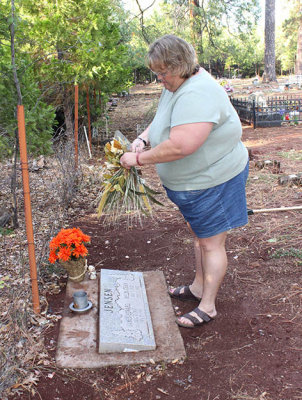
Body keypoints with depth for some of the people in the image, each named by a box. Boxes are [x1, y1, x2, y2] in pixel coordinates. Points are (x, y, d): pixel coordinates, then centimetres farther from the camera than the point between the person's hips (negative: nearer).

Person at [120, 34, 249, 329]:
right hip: (194, 180, 10)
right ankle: (198, 287, 40)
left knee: (211, 242, 2)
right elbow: (162, 119, 18)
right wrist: (143, 138, -2)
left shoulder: (196, 94, -30)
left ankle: (207, 307, 17)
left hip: (213, 180, -10)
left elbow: (180, 146, -39)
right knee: (198, 234, 21)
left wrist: (139, 159, -27)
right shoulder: (177, 84, 5)